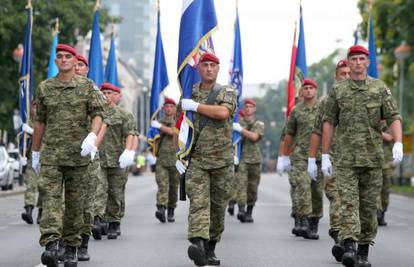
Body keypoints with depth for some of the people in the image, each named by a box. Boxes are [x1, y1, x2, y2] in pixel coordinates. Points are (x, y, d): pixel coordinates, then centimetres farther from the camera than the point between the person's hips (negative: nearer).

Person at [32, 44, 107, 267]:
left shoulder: (87, 86, 4)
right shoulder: (44, 88, 9)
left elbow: (97, 114, -3)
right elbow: (39, 122, 14)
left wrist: (92, 136, -23)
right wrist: (35, 153, 15)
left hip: (78, 154, 0)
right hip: (51, 153, 0)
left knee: (75, 201, 6)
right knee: (50, 197, -14)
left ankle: (71, 248, 15)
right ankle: (50, 245, -25)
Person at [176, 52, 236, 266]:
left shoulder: (227, 92, 6)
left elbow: (223, 112, -17)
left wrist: (195, 106, -12)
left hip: (222, 160, 1)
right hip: (196, 160, 0)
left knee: (218, 206, 6)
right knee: (198, 202, -17)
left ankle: (210, 249, 19)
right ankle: (198, 244, -33)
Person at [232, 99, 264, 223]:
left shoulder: (259, 124, 7)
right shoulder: (238, 123, 11)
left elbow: (254, 137, -10)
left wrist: (241, 129, -16)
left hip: (254, 159, 1)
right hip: (241, 158, -1)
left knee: (252, 188, 5)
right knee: (241, 184, -17)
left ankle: (249, 213, 17)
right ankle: (241, 210, -27)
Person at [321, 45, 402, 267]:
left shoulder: (380, 88, 6)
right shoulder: (338, 90, 6)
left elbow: (394, 117, 0)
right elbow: (328, 122, 8)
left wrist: (398, 143, -17)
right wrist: (325, 155, 4)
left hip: (373, 157, 1)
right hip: (346, 157, -1)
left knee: (369, 205, 5)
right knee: (348, 202, -12)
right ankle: (348, 248, -23)